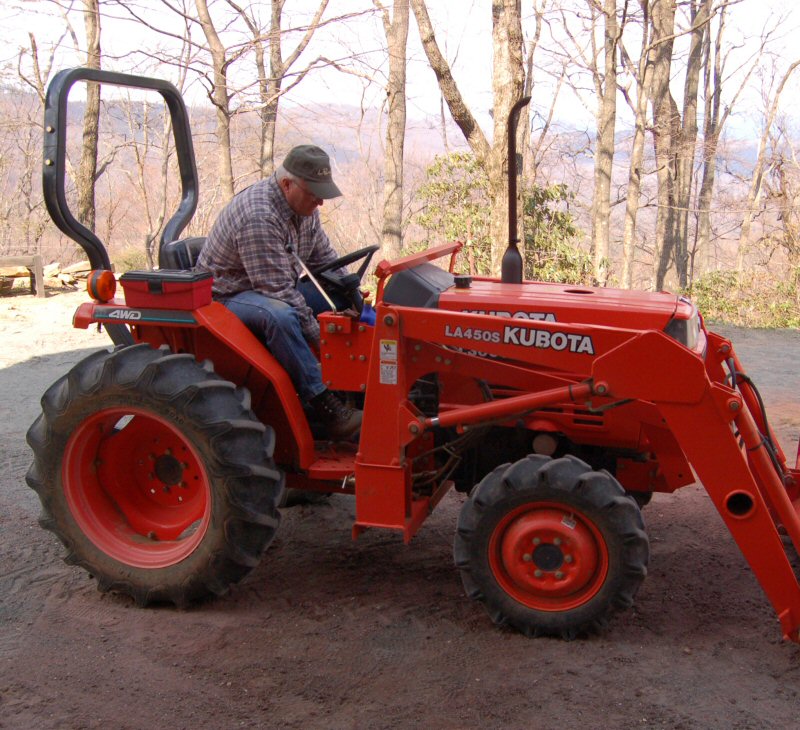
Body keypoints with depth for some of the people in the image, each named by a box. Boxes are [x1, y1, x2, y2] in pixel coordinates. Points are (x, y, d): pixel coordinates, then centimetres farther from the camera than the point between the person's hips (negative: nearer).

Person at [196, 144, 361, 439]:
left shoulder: (304, 207, 1)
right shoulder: (258, 217, -29)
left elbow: (327, 262, 10)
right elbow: (280, 292, -30)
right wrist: (319, 337, -27)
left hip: (278, 289, 9)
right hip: (228, 296, -9)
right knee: (280, 316, -40)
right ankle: (327, 408, -35)